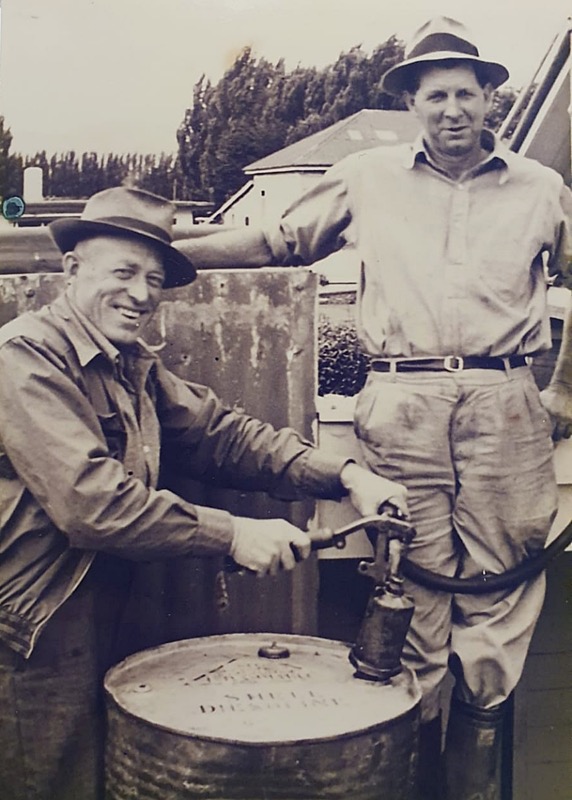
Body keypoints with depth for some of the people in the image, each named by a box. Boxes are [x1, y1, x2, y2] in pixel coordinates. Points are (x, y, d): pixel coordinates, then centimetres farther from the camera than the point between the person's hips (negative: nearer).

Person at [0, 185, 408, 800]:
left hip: (93, 627, 8)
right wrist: (231, 535, -24)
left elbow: (219, 432, 4)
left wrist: (344, 477, -8)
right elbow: (90, 501, -27)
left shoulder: (133, 367, 11)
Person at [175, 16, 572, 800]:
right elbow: (278, 241, 19)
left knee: (497, 589, 1)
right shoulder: (367, 178, 14)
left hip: (504, 406, 1)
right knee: (410, 590, -1)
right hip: (401, 405, -1)